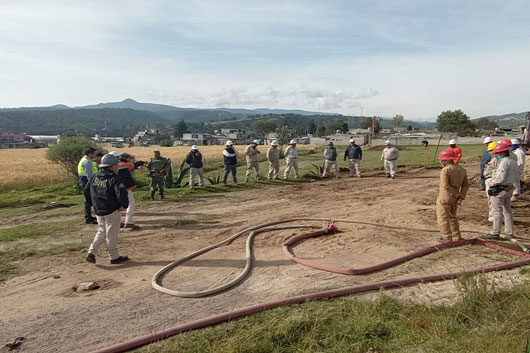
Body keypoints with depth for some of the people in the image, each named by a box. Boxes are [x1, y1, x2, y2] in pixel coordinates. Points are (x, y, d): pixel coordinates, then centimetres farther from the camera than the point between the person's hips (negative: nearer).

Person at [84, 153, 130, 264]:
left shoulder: (95, 177, 5)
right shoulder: (115, 179, -18)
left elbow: (86, 191, 10)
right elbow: (121, 194, -26)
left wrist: (95, 203, 17)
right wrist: (124, 205, -9)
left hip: (98, 211, 7)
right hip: (112, 212, -6)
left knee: (101, 232, 22)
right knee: (112, 234, 6)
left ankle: (91, 253, 14)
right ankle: (114, 257, 18)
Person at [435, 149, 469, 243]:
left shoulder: (445, 170, -16)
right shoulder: (462, 170, 7)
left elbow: (445, 186, -23)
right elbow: (466, 185, 6)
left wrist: (456, 195, -14)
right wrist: (461, 197, -1)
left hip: (444, 197, -7)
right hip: (455, 198, 8)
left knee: (443, 218, 5)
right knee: (452, 216, 22)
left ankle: (447, 238, 9)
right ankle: (456, 237, 26)